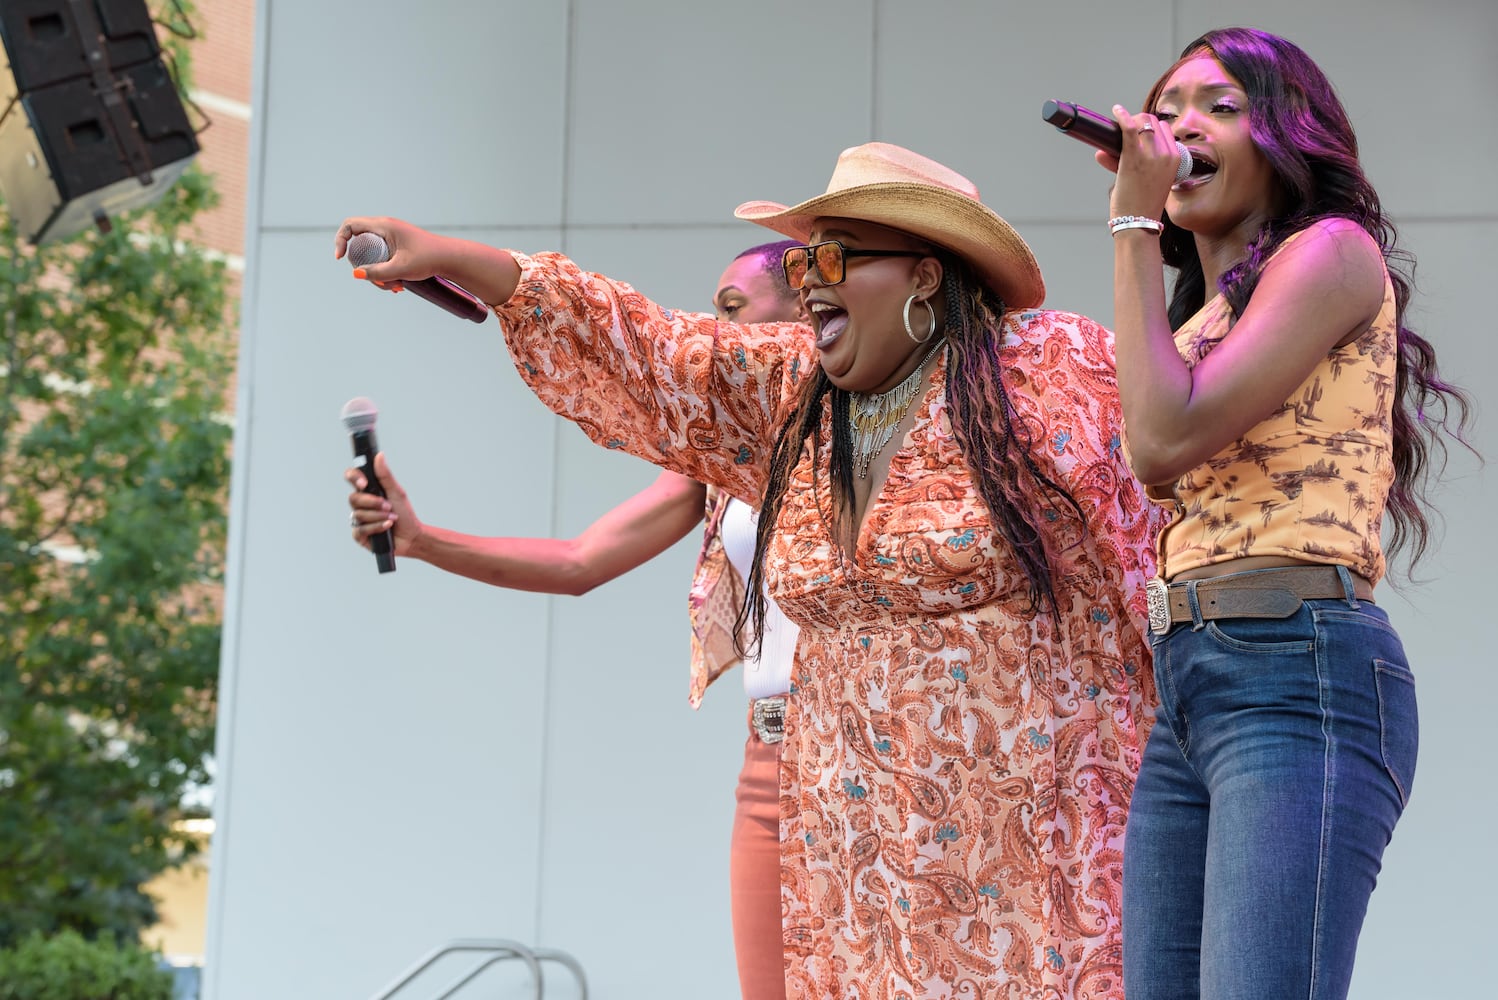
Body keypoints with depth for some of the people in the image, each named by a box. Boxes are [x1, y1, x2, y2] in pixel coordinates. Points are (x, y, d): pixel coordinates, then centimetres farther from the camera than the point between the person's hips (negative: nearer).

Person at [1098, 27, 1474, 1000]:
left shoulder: (1334, 252, 0)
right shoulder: (1202, 316, 24)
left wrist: (1135, 226, -5)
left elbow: (1167, 439, -11)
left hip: (1299, 673, -8)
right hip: (1183, 690, 9)